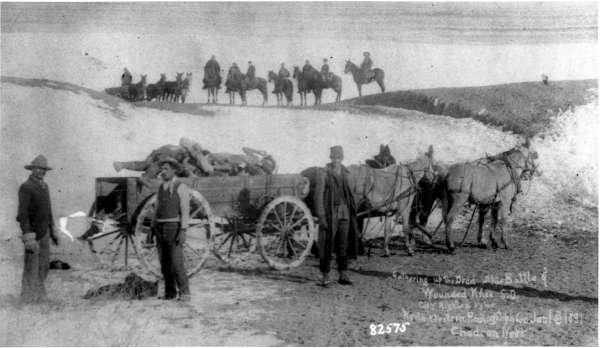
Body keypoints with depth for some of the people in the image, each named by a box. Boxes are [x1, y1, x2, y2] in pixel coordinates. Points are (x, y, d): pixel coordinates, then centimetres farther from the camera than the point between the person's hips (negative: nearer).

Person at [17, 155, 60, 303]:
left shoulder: (44, 186, 9)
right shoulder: (25, 188, -18)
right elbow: (22, 214, -23)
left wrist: (53, 231, 16)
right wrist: (29, 239, -28)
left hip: (44, 231, 8)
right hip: (32, 232, -8)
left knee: (44, 264, 10)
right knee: (31, 266, -3)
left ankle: (38, 294, 20)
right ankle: (28, 297, 5)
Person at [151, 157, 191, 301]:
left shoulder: (181, 187, -8)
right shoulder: (161, 188, 13)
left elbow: (185, 211, -13)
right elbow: (157, 210, 16)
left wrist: (183, 231, -21)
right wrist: (152, 230, 10)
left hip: (175, 228, -6)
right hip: (160, 229, 6)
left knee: (177, 262, -12)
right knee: (164, 263, 5)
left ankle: (184, 294, -4)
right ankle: (170, 293, 12)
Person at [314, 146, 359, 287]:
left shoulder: (344, 172, 9)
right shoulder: (323, 174, -8)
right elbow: (318, 196, -10)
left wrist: (352, 212, 13)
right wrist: (321, 217, -16)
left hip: (344, 212, 5)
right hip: (329, 213, -5)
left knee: (344, 243, 5)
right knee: (327, 244, 0)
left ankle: (343, 275, 10)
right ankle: (325, 275, 9)